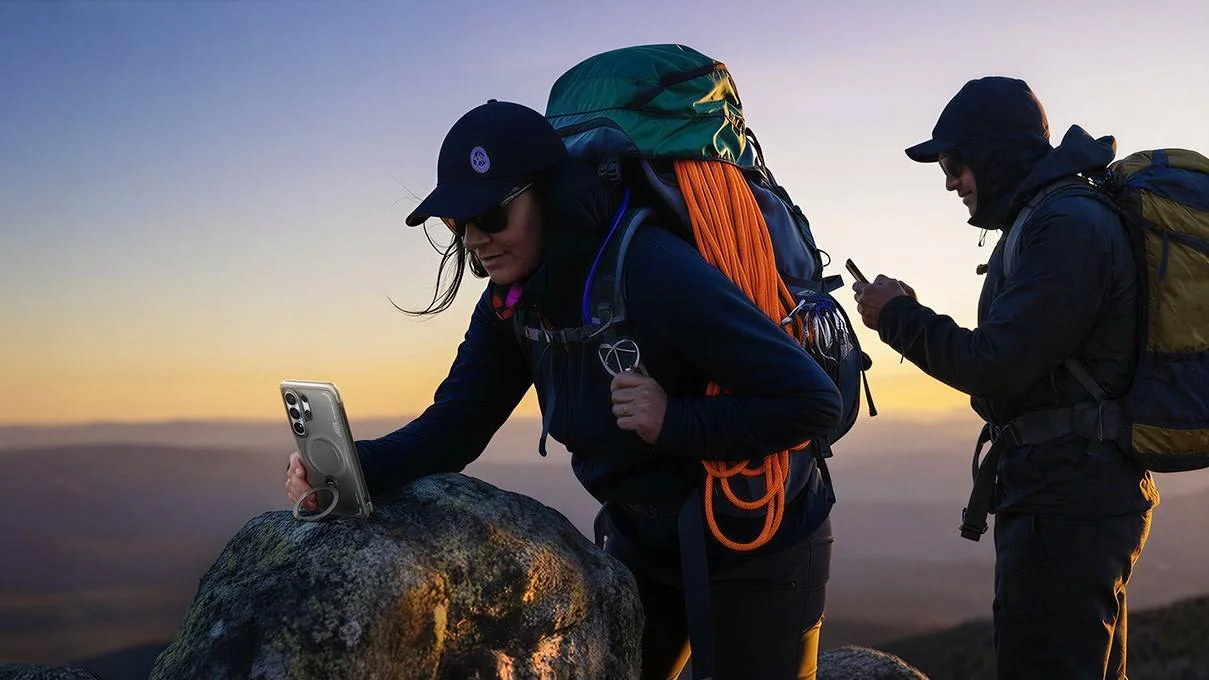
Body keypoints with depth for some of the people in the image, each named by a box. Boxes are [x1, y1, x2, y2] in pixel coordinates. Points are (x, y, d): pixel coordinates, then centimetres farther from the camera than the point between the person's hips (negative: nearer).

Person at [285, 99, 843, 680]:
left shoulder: (654, 272, -30)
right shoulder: (510, 303, -7)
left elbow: (813, 401, -27)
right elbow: (452, 429, -9)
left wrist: (674, 423, -35)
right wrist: (349, 467, -26)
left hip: (756, 550, -6)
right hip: (641, 543, 7)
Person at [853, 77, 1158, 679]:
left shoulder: (1068, 227, -17)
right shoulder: (1064, 217, 16)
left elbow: (996, 366, -20)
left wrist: (896, 316, -8)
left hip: (1065, 499, -11)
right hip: (1082, 488, 11)